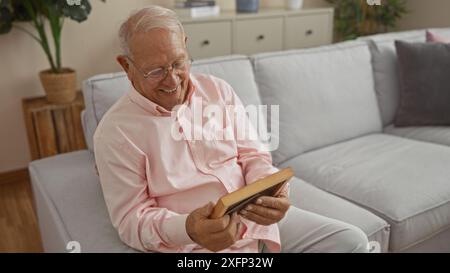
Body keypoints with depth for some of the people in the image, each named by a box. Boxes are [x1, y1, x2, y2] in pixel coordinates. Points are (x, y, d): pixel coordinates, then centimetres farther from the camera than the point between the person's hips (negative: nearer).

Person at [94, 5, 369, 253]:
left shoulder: (218, 90, 3)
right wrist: (186, 229, -27)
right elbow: (131, 219, -8)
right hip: (192, 246, -5)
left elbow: (253, 155, 6)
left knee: (353, 241, -2)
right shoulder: (115, 133, -9)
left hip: (259, 218, 5)